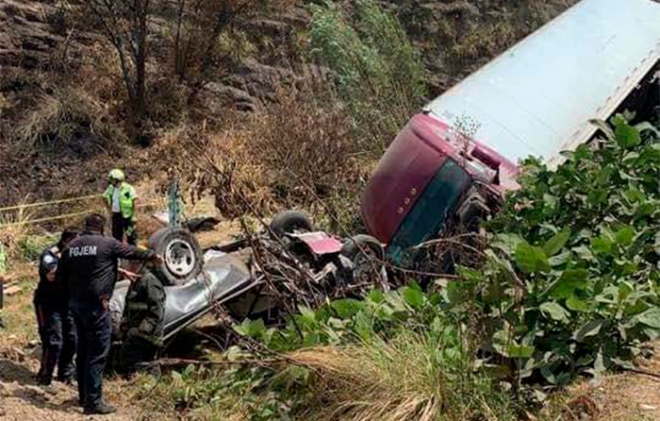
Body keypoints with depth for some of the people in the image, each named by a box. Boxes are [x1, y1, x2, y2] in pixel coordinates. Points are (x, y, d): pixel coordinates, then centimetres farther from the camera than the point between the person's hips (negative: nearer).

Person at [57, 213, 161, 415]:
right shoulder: (108, 244, -7)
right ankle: (93, 402, -3)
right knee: (98, 352, -3)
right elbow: (132, 252, 5)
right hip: (96, 304, -7)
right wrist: (153, 256, 21)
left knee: (83, 349, 18)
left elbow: (60, 274, 13)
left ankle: (84, 395, 29)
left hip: (76, 302, 7)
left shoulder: (72, 246, 8)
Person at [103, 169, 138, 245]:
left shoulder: (128, 188, -15)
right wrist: (110, 209, 12)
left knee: (131, 235, -1)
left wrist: (133, 214, -15)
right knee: (116, 234, 14)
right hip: (116, 215, 7)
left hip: (126, 215, -6)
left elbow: (134, 200, -16)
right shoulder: (111, 188, 5)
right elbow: (105, 198, 19)